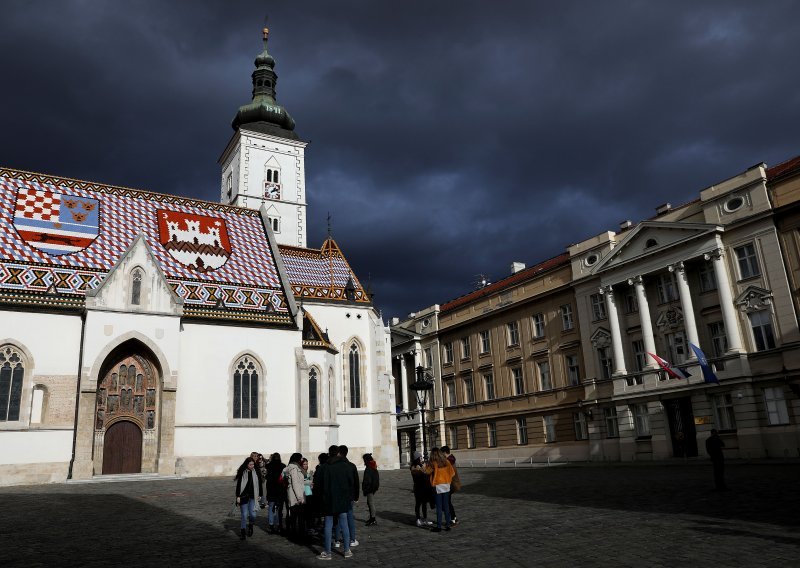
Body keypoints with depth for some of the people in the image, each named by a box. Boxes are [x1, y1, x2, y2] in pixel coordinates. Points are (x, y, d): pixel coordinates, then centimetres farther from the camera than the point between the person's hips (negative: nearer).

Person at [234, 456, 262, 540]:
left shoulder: (255, 472, 3)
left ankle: (250, 525, 26)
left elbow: (258, 484, 10)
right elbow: (238, 485, -4)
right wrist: (238, 496, -8)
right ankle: (242, 531, 13)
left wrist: (259, 495, 8)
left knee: (253, 514, -5)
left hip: (252, 496, 2)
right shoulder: (242, 473, -6)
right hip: (243, 496, -2)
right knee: (244, 515, -2)